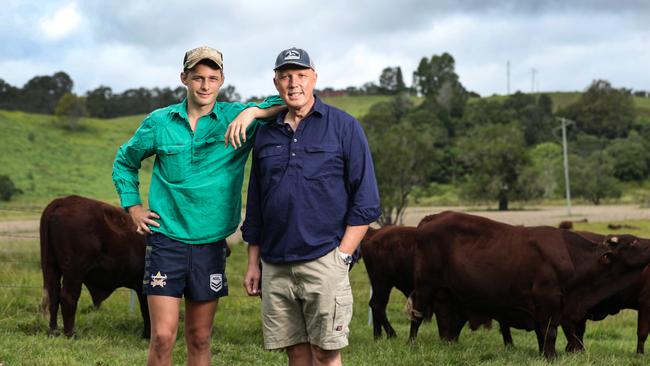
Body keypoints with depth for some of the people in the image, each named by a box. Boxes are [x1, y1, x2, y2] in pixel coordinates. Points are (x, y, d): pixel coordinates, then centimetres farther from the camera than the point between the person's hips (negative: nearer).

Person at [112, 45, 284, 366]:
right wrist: (133, 208, 8)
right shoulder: (159, 122, 3)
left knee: (199, 340, 10)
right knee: (163, 337, -8)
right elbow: (124, 161, 19)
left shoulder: (237, 118, 0)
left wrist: (253, 111, -21)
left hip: (211, 243, 1)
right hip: (166, 240, -1)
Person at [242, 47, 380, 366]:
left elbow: (366, 200, -2)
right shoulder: (266, 134, 14)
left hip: (324, 262, -4)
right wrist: (253, 262, 14)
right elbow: (255, 205, 20)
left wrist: (342, 256, -9)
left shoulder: (344, 127, 1)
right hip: (275, 266, 4)